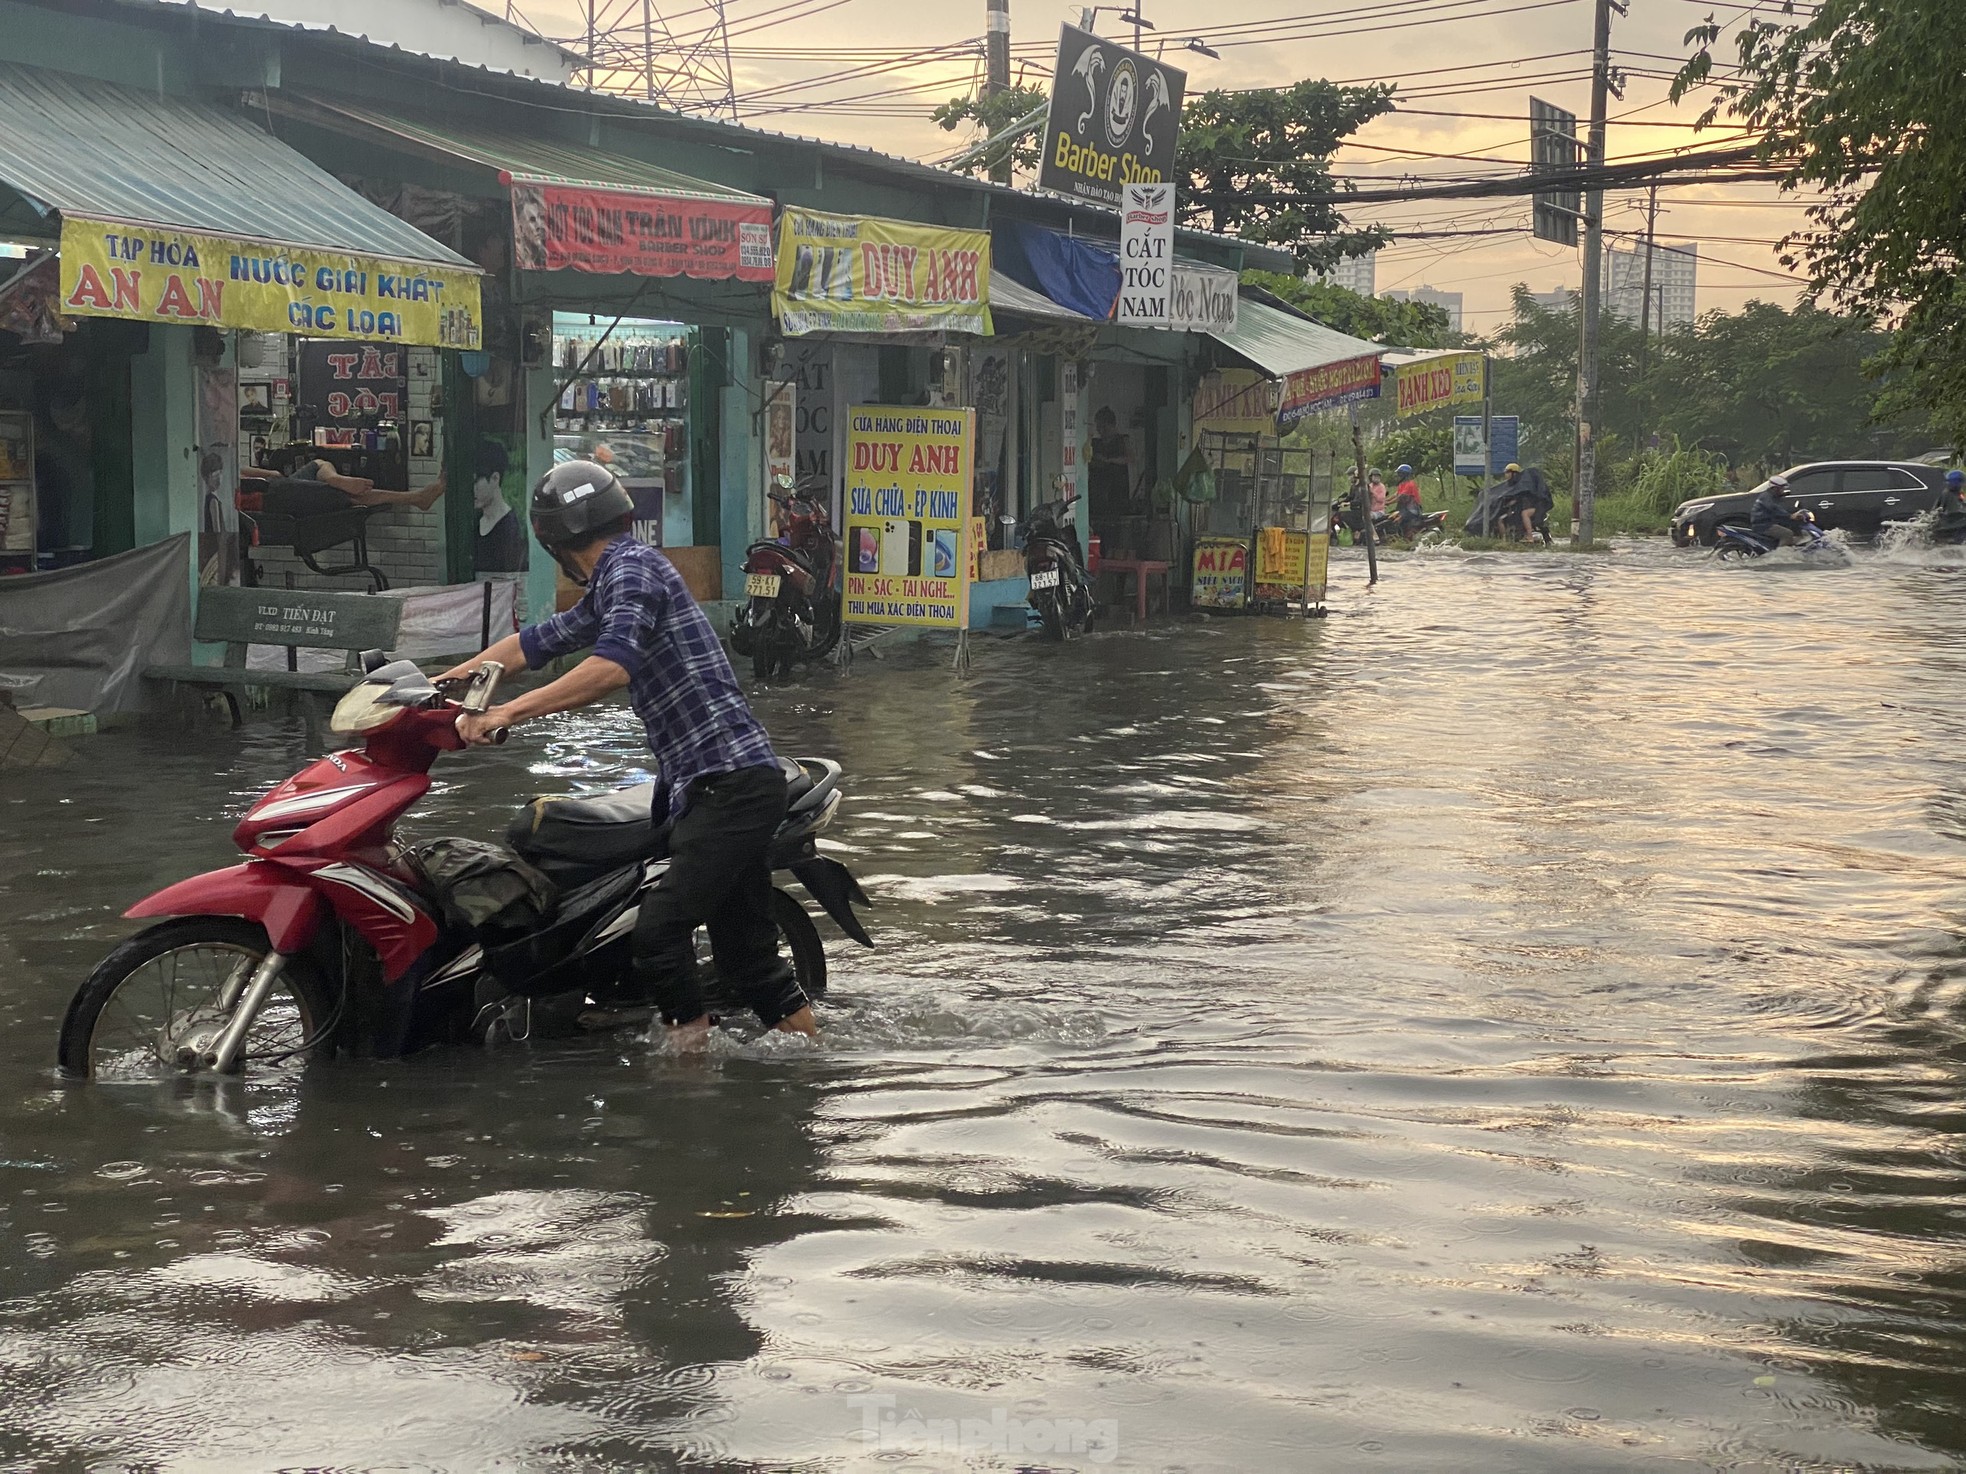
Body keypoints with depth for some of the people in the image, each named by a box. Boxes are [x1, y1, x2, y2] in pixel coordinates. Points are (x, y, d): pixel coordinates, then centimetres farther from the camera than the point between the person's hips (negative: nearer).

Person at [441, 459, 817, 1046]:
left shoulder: (632, 566, -9)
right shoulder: (608, 591, 22)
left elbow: (611, 667, -25)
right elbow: (534, 643, 31)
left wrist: (507, 712, -25)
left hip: (731, 782, -10)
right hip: (707, 784, 10)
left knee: (660, 927, -17)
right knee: (744, 948, 12)